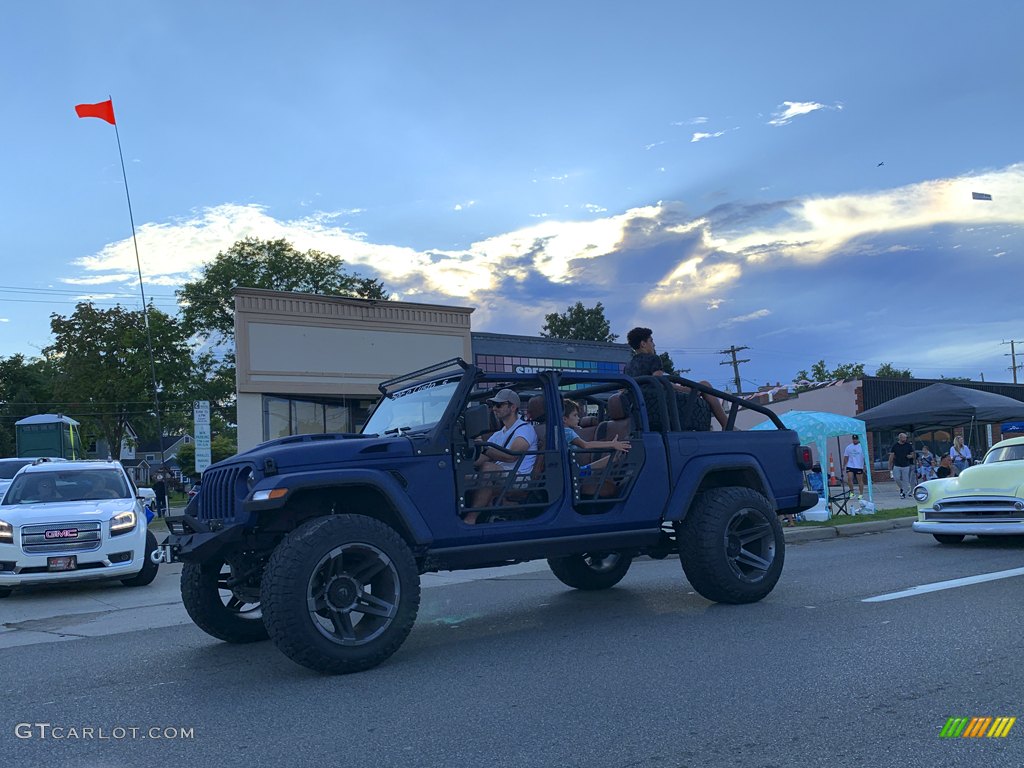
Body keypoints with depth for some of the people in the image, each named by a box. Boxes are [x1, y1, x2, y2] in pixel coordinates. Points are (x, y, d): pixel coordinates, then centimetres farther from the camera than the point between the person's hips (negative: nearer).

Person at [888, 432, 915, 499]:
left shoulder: (908, 445, 2)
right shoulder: (895, 445, 1)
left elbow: (912, 454, 11)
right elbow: (891, 456, 4)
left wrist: (910, 456, -13)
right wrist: (890, 466, 2)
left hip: (906, 466, 0)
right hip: (897, 465, 0)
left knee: (905, 480, -1)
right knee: (896, 478, -7)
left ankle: (904, 493, 8)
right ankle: (901, 488, 19)